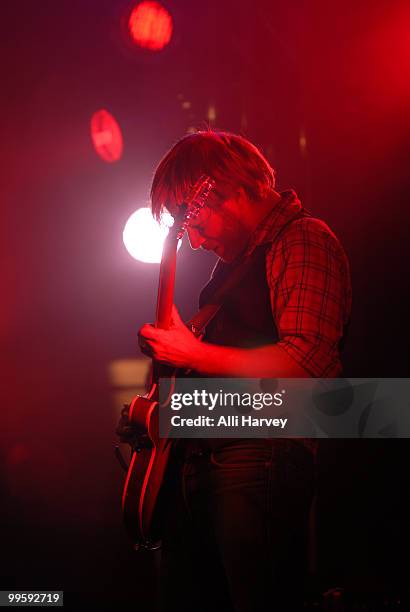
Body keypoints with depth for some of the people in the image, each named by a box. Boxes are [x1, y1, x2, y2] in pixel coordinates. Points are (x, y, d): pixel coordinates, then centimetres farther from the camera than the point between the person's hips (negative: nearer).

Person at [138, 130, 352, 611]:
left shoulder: (303, 241, -9)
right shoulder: (236, 256, 20)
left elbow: (305, 363, -22)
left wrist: (191, 353, -14)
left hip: (261, 459, -9)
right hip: (195, 461, 10)